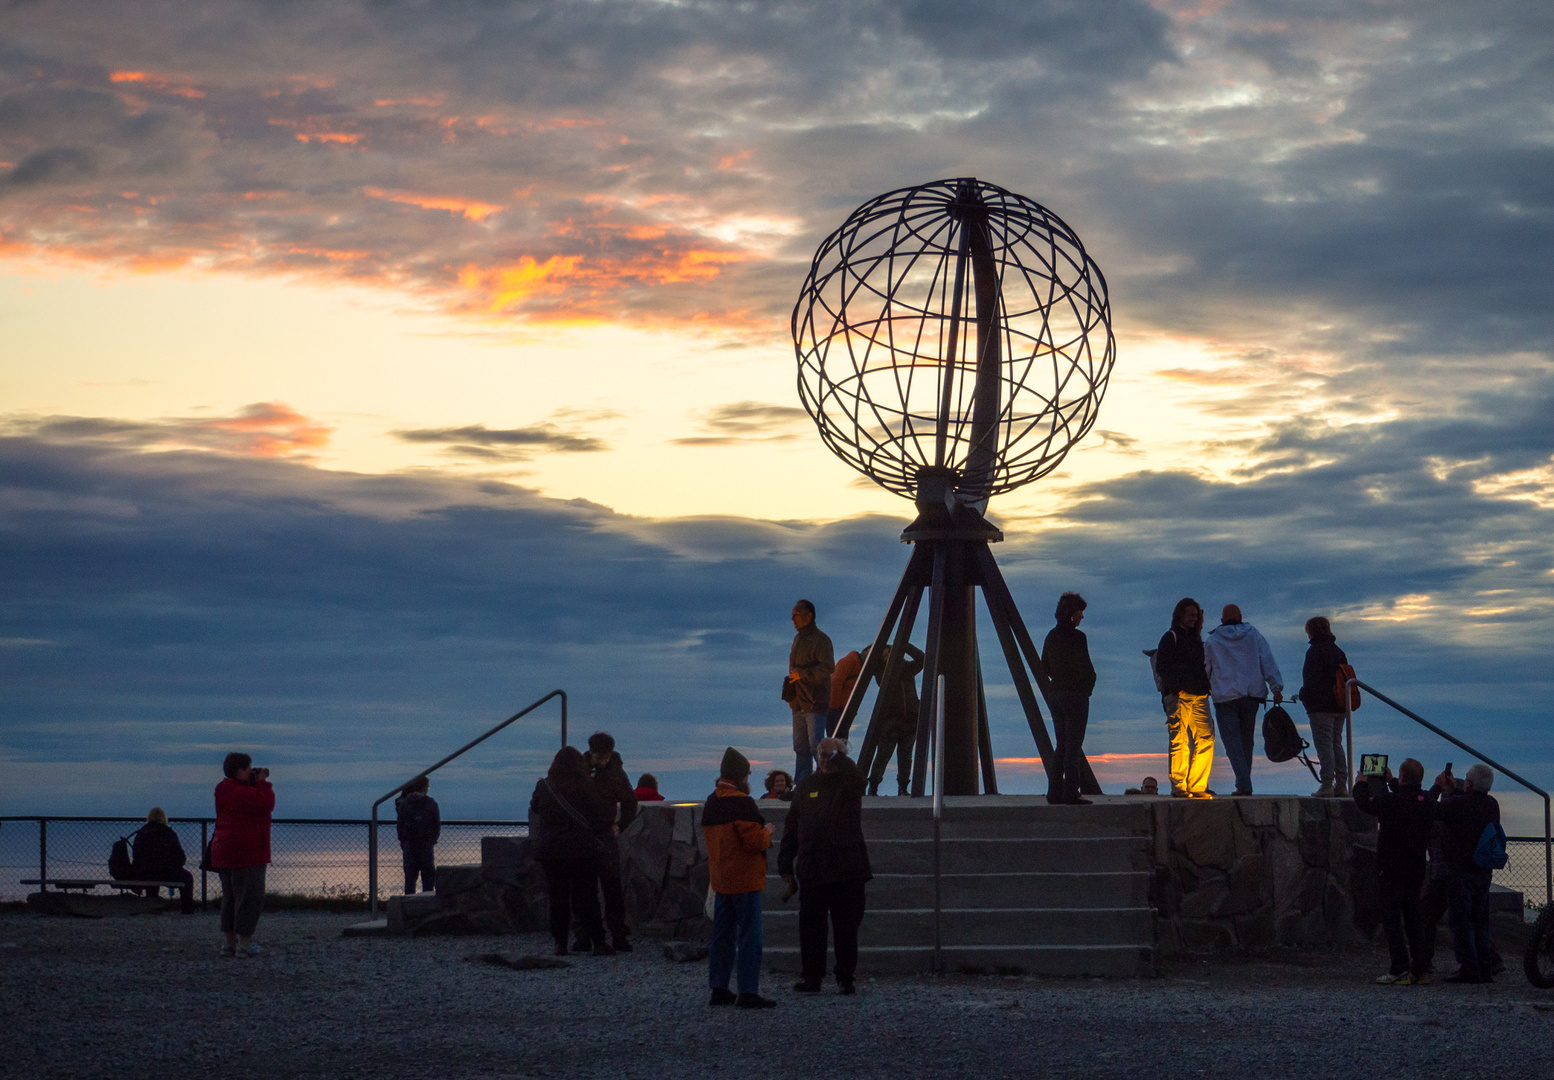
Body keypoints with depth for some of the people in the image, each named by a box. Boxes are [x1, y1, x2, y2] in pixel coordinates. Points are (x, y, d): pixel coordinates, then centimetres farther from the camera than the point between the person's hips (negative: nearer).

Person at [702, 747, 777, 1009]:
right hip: (745, 879, -8)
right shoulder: (742, 803, -17)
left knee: (723, 934, 14)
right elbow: (755, 841, -21)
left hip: (720, 878, 8)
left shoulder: (711, 803, 10)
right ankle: (748, 992, -7)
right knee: (750, 936, -5)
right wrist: (767, 832, 0)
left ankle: (719, 988, 16)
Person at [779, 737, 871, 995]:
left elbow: (856, 778, -23)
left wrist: (839, 757, -17)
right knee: (811, 926, 0)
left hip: (847, 870, -2)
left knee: (846, 926, 2)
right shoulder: (806, 785, 14)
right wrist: (786, 863, 9)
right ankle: (811, 977, 6)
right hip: (812, 871, 2)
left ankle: (846, 978, 9)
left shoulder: (848, 783, 6)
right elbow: (792, 826, 14)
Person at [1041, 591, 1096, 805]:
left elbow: (1045, 666, 17)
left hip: (1056, 695, 8)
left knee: (1062, 745, 13)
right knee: (1074, 746, -5)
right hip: (1075, 695, -8)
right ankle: (1071, 793, -6)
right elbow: (1085, 668, -15)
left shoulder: (1052, 636, 10)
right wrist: (1089, 685, 3)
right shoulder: (1076, 637, -14)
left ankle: (1055, 791, 12)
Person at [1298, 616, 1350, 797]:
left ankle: (1327, 784, -14)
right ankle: (1341, 784, 9)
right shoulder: (1338, 651, 15)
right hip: (1339, 706, 8)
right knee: (1336, 744, 12)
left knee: (1324, 744, -8)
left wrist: (1304, 696, -5)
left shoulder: (1315, 651, -10)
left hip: (1320, 707, -8)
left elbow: (1311, 680, -17)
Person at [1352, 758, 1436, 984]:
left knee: (1392, 917, -3)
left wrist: (1361, 784, 14)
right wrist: (1390, 781, 34)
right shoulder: (1427, 801, 0)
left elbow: (1365, 804, -5)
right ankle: (1421, 969, 12)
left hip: (1391, 870, -6)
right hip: (1416, 870, 6)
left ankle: (1400, 971, -8)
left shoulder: (1392, 802, -20)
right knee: (1413, 917, 13)